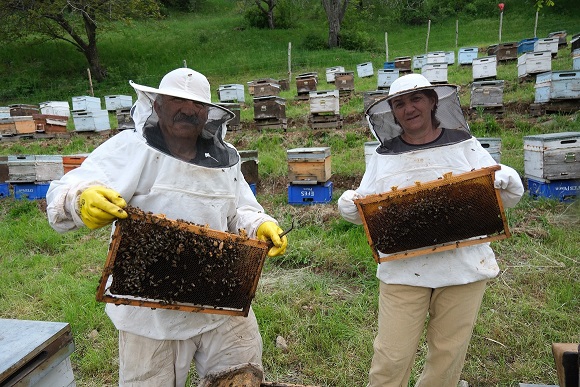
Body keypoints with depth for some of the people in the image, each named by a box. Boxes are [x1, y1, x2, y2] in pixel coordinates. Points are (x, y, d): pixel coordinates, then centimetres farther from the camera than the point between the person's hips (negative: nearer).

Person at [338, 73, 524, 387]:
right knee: (391, 359, 3)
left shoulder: (464, 145, 4)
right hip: (403, 271, 0)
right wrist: (350, 204, -16)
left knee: (448, 356, 16)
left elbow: (508, 197, 6)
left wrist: (503, 179, -15)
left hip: (463, 268, 1)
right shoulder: (384, 155, 5)